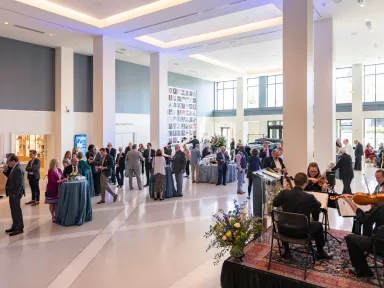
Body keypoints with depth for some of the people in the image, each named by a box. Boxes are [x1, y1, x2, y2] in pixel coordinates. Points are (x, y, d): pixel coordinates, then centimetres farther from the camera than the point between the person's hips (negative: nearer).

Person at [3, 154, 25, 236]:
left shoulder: (18, 169, -24)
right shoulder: (14, 167, 6)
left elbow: (19, 184, -24)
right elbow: (10, 177, 13)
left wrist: (14, 194, -18)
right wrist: (6, 170, -2)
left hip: (15, 193, -10)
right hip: (12, 192, 10)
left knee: (16, 210, 2)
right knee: (14, 210, 19)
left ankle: (19, 228, 15)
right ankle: (15, 226, 32)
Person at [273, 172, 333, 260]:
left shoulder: (284, 193, -14)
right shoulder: (309, 197, -19)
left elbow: (275, 203, 3)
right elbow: (318, 205, 3)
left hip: (284, 230, 2)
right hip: (301, 232, -2)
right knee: (318, 225, 25)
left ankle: (286, 251, 37)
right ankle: (320, 252, 40)